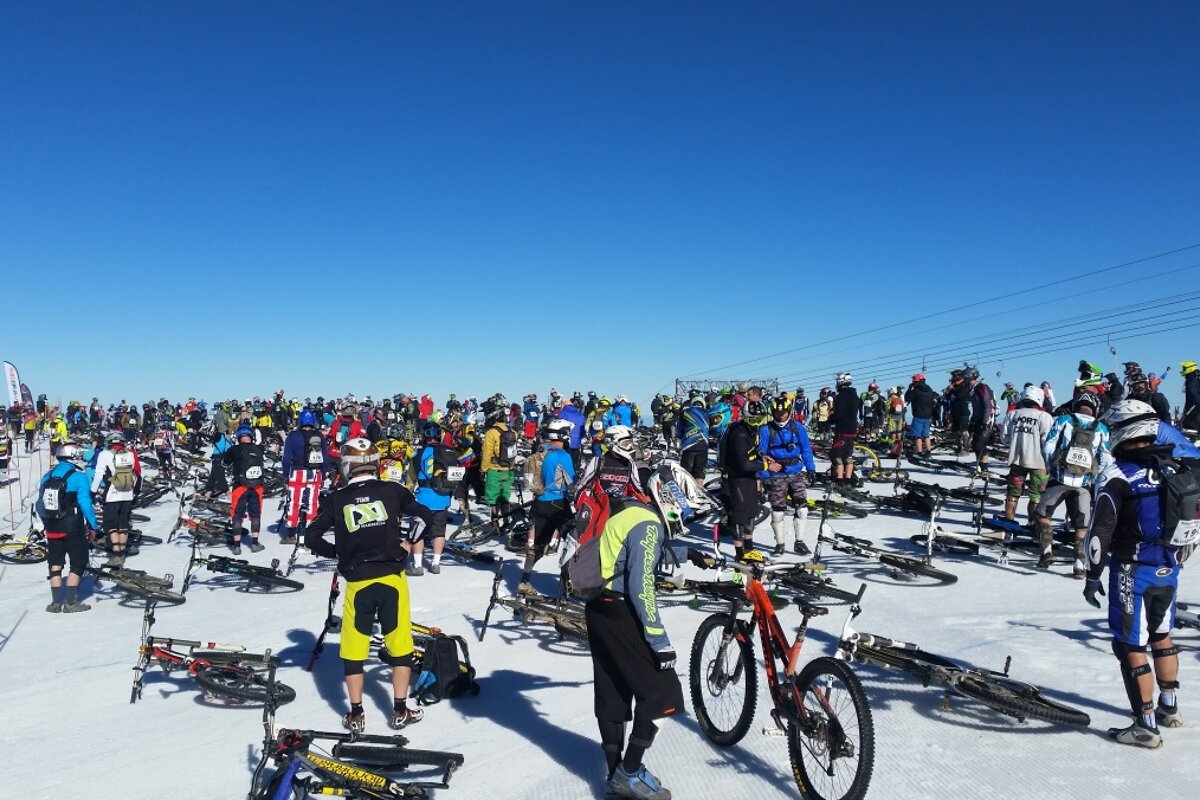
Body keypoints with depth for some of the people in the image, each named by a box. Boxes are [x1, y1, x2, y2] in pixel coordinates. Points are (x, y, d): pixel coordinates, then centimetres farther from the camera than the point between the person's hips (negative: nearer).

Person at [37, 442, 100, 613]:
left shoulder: (47, 477, 6)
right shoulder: (79, 477, -13)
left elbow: (40, 505, 10)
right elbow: (85, 504, -16)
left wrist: (47, 523, 22)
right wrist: (93, 526, -8)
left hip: (52, 529, 6)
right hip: (73, 528, -6)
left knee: (55, 565, 14)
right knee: (78, 563, 4)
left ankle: (56, 602, 17)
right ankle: (71, 602, 1)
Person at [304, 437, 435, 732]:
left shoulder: (336, 499, 2)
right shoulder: (392, 490, 1)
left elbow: (311, 537, 1)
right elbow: (425, 515, 6)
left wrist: (337, 553, 14)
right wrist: (407, 542, 15)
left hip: (358, 582, 0)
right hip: (391, 578, 0)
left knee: (354, 649, 13)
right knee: (400, 646, 11)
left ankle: (356, 715, 19)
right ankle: (400, 712, 17)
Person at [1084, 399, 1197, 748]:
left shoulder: (1118, 476, -16)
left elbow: (1101, 531, -17)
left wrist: (1093, 576, -8)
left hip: (1133, 571, -7)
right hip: (1168, 570, 7)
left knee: (1131, 646, 1)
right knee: (1161, 634, 24)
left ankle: (1146, 725, 4)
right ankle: (1169, 707, 37)